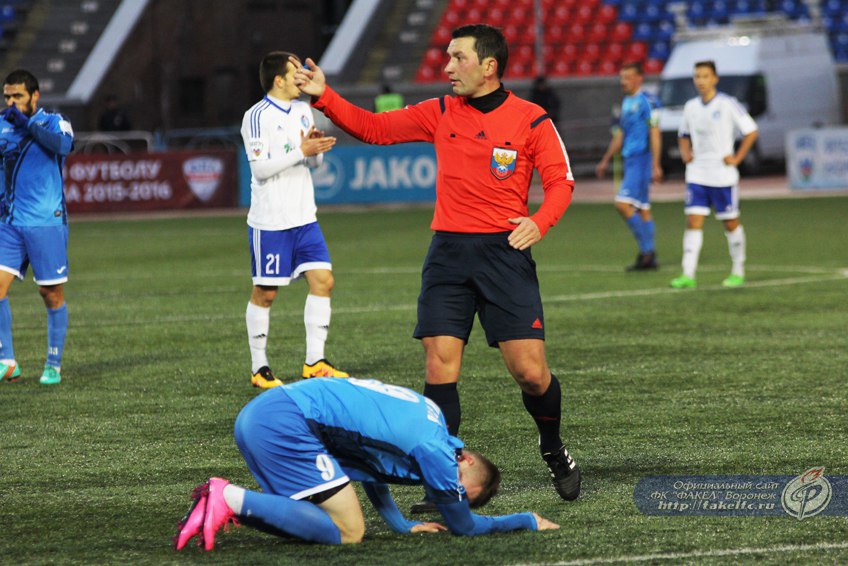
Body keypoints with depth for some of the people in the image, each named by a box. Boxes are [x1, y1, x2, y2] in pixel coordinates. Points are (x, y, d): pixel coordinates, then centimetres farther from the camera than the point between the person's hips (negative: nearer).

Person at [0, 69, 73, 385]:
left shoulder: (53, 122, -3)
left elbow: (62, 145, -25)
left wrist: (26, 123, -29)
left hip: (47, 222, -4)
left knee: (52, 293, 2)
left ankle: (54, 366, 12)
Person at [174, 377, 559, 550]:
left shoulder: (430, 417, 20)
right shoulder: (434, 450, -6)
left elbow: (369, 464, 32)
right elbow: (464, 526, 7)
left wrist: (402, 525, 24)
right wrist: (529, 521, 20)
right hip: (284, 421, -10)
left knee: (316, 522, 11)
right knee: (347, 532, -11)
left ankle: (222, 498, -2)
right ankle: (232, 499, -18)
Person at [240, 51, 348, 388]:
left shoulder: (302, 110, 12)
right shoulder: (257, 117, -11)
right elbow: (260, 168, -18)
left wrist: (316, 150, -5)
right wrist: (301, 151, -21)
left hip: (304, 218, 7)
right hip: (270, 221, -7)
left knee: (323, 280, -2)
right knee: (265, 293, 0)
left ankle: (314, 361, 4)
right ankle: (259, 369, 10)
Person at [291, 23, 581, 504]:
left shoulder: (531, 120, -2)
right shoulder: (439, 114, 8)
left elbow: (561, 180, -1)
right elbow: (375, 128, 14)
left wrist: (540, 222, -19)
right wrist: (324, 97, 4)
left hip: (505, 252, -3)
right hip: (448, 251, 3)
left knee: (531, 372, -7)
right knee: (439, 368, -7)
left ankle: (554, 450, 22)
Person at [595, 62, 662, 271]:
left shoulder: (647, 101, -11)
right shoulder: (626, 103, 17)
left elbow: (655, 135, -15)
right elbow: (620, 135, 25)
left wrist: (655, 166, -20)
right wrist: (605, 161, 27)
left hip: (642, 159, -9)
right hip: (630, 160, 9)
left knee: (623, 204, -15)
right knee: (642, 209, 9)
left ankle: (647, 250, -11)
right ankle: (649, 257, 11)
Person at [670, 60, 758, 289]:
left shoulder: (728, 104, -7)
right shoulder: (690, 107, 8)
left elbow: (751, 131, -4)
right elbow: (683, 135, 24)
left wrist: (737, 158, -9)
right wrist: (685, 152, 5)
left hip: (723, 175, -4)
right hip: (696, 175, 4)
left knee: (731, 223, 6)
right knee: (693, 222, -7)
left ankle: (738, 272, 20)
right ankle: (688, 275, -12)